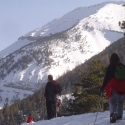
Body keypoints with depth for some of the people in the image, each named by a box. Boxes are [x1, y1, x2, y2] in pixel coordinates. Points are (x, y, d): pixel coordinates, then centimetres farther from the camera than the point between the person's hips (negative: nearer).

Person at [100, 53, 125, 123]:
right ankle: (119, 115, 15)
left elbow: (106, 77, -3)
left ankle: (113, 113, -30)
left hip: (113, 86, -3)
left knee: (112, 101, -7)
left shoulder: (110, 66, -1)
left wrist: (103, 86, 1)